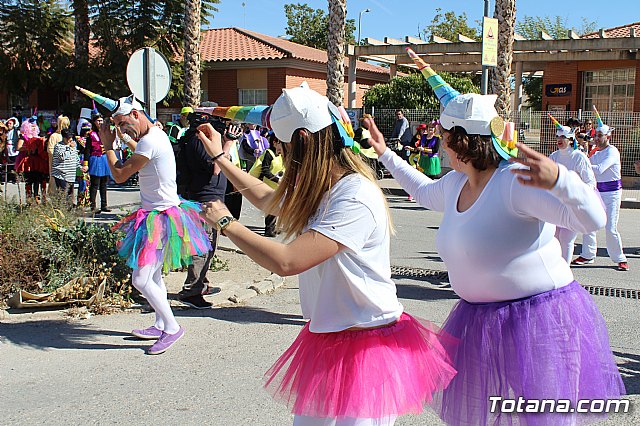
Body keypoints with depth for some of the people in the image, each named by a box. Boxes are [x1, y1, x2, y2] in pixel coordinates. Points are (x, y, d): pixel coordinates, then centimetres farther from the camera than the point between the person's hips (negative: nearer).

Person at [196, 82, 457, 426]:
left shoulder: (356, 198, -25)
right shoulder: (317, 188, 5)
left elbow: (286, 261, -30)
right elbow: (268, 201, 27)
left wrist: (226, 223, -15)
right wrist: (219, 157, 32)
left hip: (366, 343, -9)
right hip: (325, 340, 9)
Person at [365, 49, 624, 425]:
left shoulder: (516, 181, -22)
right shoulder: (455, 183, 5)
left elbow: (593, 218, -30)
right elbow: (425, 192, 29)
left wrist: (558, 178, -50)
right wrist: (385, 153, 32)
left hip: (539, 318, -8)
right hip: (480, 321, 9)